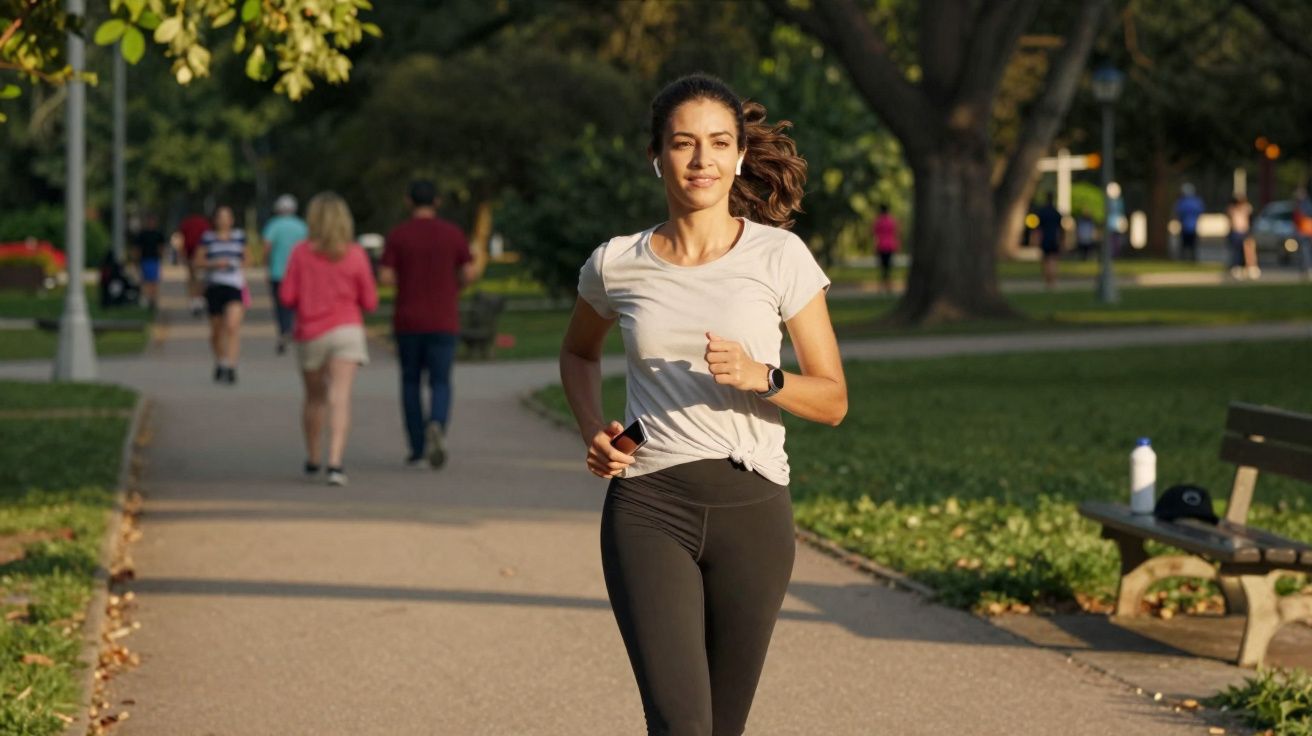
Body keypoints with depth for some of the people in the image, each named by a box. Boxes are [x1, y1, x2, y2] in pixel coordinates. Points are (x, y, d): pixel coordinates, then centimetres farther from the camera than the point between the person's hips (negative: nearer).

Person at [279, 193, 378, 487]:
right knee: (340, 398, -11)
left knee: (314, 398, 19)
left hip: (310, 335, 2)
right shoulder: (355, 255, -3)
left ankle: (313, 459, 31)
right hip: (346, 329, -2)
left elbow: (286, 297, -4)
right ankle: (335, 463, -25)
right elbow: (369, 302, 1)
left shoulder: (300, 253, -3)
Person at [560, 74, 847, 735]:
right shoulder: (616, 265, 4)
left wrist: (761, 377, -17)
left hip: (751, 507, 1)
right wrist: (592, 432, 8)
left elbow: (832, 400, 2)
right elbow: (579, 352, 26)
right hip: (648, 507, -1)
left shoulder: (780, 257, 0)